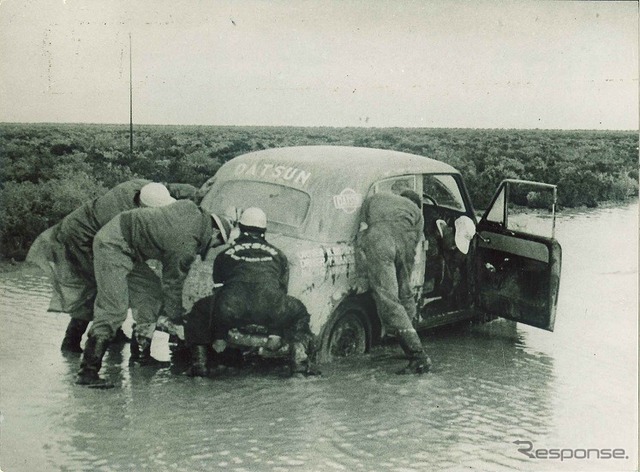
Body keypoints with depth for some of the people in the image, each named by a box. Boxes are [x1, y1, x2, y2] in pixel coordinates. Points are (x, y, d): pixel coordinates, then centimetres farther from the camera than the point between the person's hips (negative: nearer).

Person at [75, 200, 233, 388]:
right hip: (112, 246, -10)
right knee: (115, 308, -16)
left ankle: (141, 351, 18)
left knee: (153, 291, 10)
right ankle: (88, 371, -16)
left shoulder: (193, 209, 0)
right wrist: (177, 321, 5)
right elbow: (173, 283, -9)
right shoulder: (186, 245, -19)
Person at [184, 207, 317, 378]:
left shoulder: (224, 255, 33)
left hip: (231, 309, 0)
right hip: (271, 310, 1)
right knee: (299, 314, 32)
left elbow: (218, 288, 42)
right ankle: (299, 361, 14)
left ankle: (199, 364, 19)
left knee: (200, 313, 31)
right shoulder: (278, 255, 36)